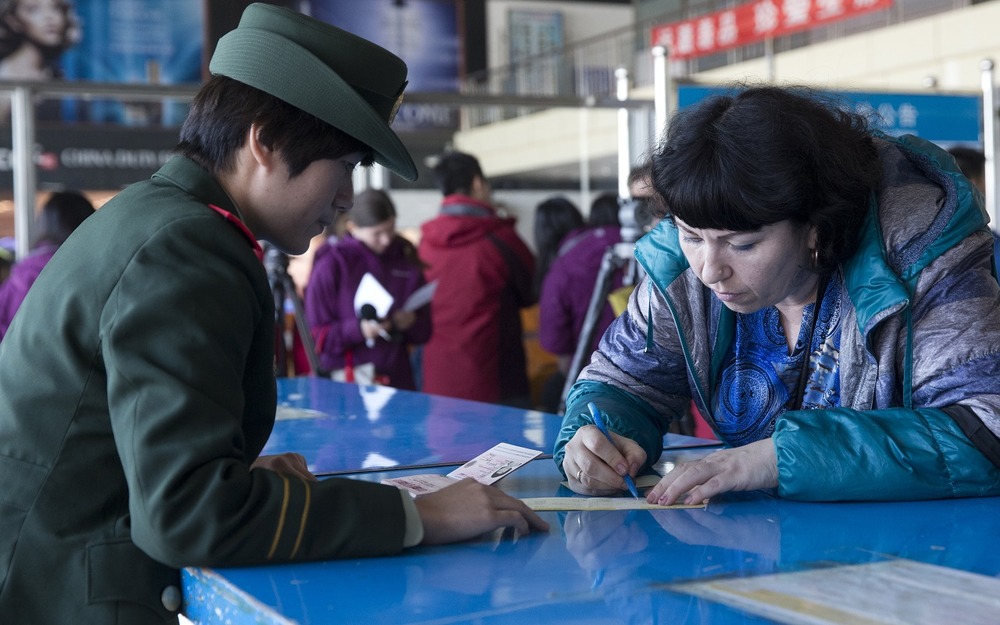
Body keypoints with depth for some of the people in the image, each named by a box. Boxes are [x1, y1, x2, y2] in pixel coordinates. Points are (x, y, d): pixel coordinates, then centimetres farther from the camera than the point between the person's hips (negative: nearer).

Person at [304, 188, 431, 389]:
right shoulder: (331, 263, -4)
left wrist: (411, 323, -10)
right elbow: (317, 334, -4)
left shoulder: (406, 259, 9)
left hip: (398, 381, 4)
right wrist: (357, 329, -20)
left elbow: (424, 331, 12)